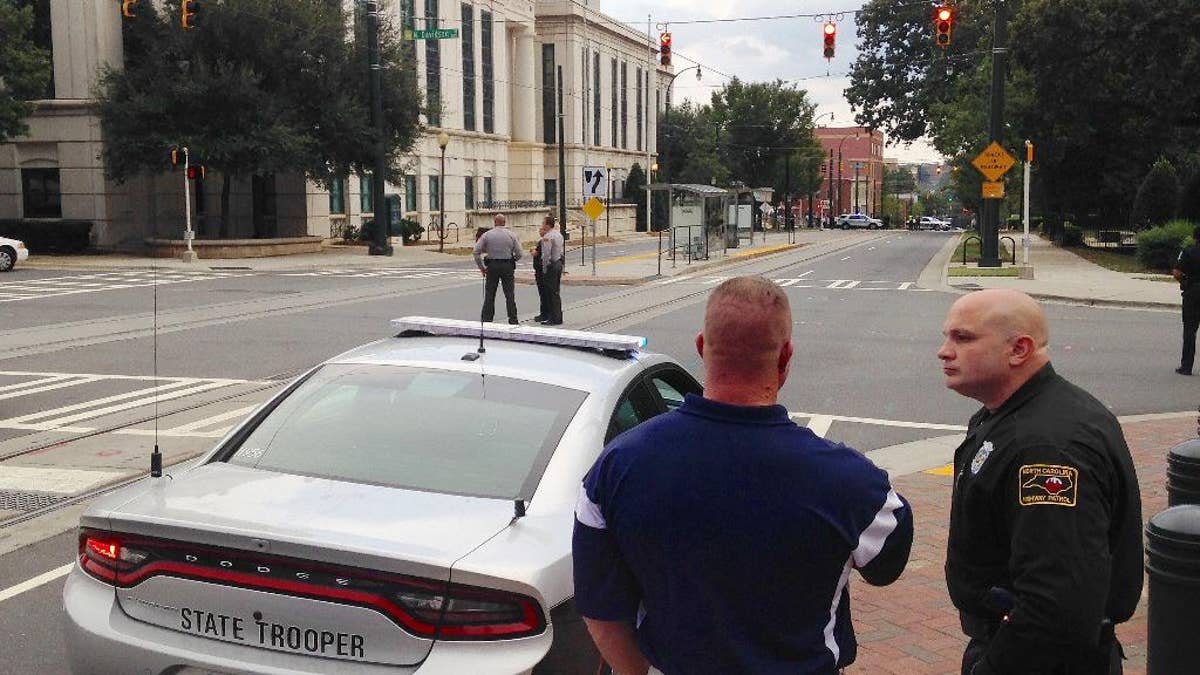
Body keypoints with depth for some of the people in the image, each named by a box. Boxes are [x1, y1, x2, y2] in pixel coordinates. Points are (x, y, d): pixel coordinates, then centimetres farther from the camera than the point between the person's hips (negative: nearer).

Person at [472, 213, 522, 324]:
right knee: (510, 294, 4)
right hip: (508, 265, 0)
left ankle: (486, 319, 10)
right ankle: (513, 319, 4)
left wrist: (481, 267, 4)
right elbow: (519, 254, -2)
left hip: (492, 266, 0)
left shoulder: (487, 235, -1)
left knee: (489, 294, 8)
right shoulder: (511, 235, -1)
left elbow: (476, 252, -4)